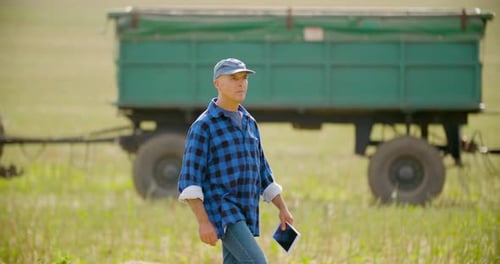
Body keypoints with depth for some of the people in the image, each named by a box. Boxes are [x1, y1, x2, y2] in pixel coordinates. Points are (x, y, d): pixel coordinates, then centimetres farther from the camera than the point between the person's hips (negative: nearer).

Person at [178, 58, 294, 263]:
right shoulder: (203, 126, -9)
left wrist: (283, 208, 16)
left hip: (245, 215, 8)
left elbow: (261, 172, 23)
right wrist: (203, 221, -23)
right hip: (222, 213, -8)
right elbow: (189, 181, -14)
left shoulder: (248, 123, 16)